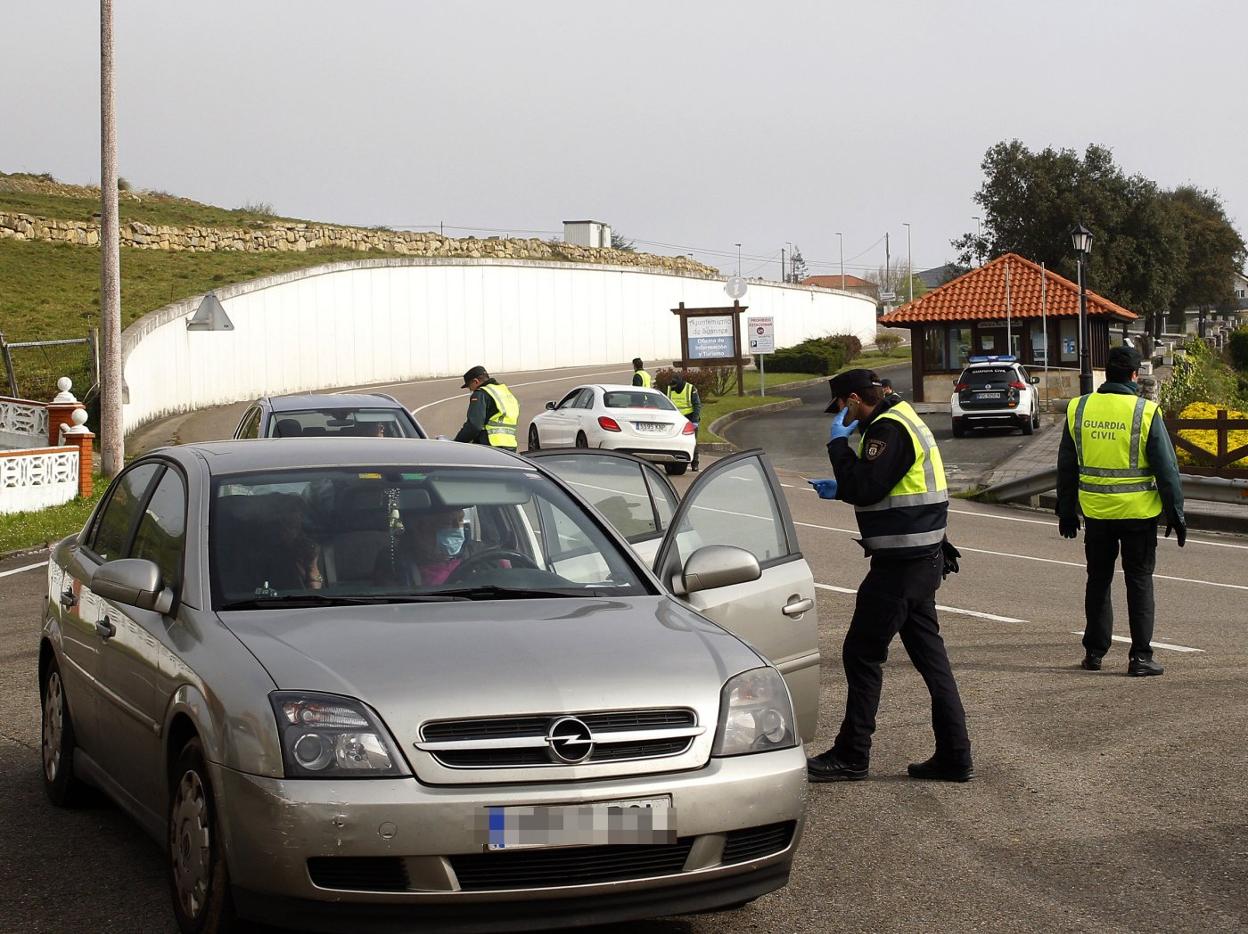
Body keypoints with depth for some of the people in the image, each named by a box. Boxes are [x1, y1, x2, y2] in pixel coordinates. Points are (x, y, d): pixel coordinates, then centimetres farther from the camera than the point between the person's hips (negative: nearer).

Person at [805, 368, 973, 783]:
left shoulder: (889, 430, -17)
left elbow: (863, 489, -24)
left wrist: (838, 443, -13)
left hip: (901, 565, -10)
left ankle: (851, 756, 6)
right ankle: (954, 757, 14)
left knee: (862, 653, -1)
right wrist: (840, 489, 16)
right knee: (930, 656, 11)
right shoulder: (900, 422, 16)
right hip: (922, 561, 10)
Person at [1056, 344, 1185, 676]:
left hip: (1096, 512, 3)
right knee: (1139, 582, 6)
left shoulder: (1078, 409, 1)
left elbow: (1066, 466, 8)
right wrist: (1175, 512, 0)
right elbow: (1166, 467, -8)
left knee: (1098, 581, 15)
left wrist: (1066, 511, 17)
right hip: (1138, 512, -3)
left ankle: (1094, 652, 19)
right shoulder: (1145, 412, -11)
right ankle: (1140, 657, 5)